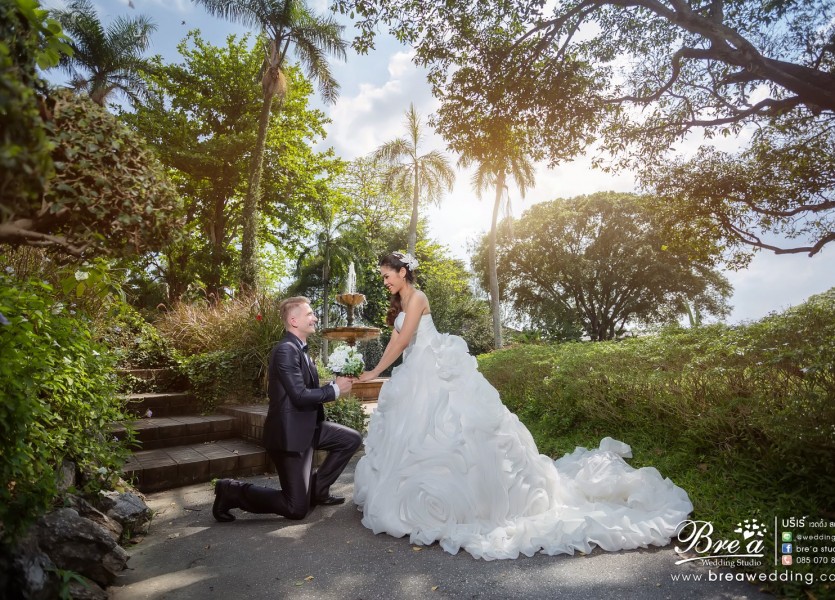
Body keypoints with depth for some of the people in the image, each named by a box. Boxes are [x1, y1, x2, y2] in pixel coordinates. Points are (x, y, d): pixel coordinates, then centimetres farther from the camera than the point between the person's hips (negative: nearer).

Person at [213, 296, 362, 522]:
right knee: (297, 508, -2)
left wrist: (336, 384, -2)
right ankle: (231, 491, 9)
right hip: (290, 434, -9)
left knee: (352, 439, 11)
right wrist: (335, 389, -14)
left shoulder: (300, 350, 10)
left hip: (307, 427, 9)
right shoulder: (286, 350, -21)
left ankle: (317, 490, 20)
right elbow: (300, 396, -26)